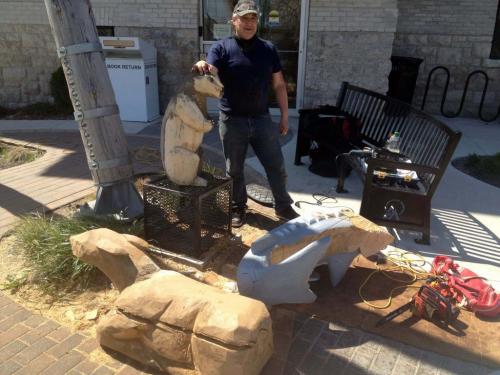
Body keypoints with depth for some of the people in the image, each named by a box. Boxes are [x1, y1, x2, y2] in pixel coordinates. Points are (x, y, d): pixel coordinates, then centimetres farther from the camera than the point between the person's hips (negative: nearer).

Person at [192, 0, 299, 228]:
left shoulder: (268, 49, 7)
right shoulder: (221, 48, -2)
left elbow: (279, 85, 9)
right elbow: (209, 75, -18)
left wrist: (284, 115, 7)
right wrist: (202, 67, -42)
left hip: (262, 119, 2)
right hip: (232, 121, -2)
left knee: (276, 166, 8)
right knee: (234, 169, 10)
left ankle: (283, 207, 27)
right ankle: (238, 208, 30)